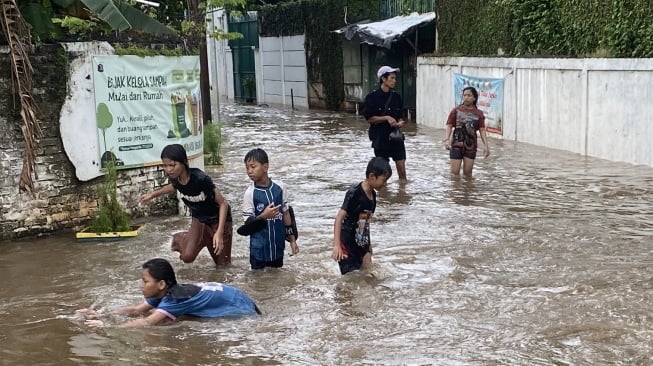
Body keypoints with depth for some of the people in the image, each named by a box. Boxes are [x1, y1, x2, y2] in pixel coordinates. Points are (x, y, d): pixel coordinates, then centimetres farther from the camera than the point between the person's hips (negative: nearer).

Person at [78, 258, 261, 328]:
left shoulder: (175, 298, -32)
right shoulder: (165, 292, -8)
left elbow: (147, 322, -41)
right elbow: (137, 310, -6)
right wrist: (102, 315, -16)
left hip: (239, 307, -8)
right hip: (225, 296, 8)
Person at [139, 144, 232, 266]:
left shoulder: (200, 179, -34)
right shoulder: (174, 178, -16)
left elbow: (223, 204, -25)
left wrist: (219, 232, -33)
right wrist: (153, 194, 11)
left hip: (218, 220, -4)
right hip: (199, 219, 4)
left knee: (222, 263, 0)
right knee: (187, 256, -15)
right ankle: (181, 239, 17)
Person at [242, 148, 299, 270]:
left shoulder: (280, 187, -3)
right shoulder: (250, 193, -11)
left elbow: (286, 213, 8)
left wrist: (292, 240, 10)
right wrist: (263, 216, -27)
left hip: (278, 247, 3)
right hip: (259, 249, -3)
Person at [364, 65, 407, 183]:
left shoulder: (396, 97, 7)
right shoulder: (372, 97, -6)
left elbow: (400, 115, 14)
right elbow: (369, 118, -8)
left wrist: (400, 122, -8)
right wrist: (386, 118, -17)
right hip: (380, 137, -3)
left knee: (401, 164, -3)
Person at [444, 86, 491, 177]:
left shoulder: (478, 114, 3)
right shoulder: (456, 111, 1)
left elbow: (482, 130, 0)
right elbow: (449, 126, -2)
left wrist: (486, 145, -10)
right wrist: (447, 140, -17)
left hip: (471, 146, 1)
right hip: (456, 145, -1)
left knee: (467, 173, 7)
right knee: (454, 173, -1)